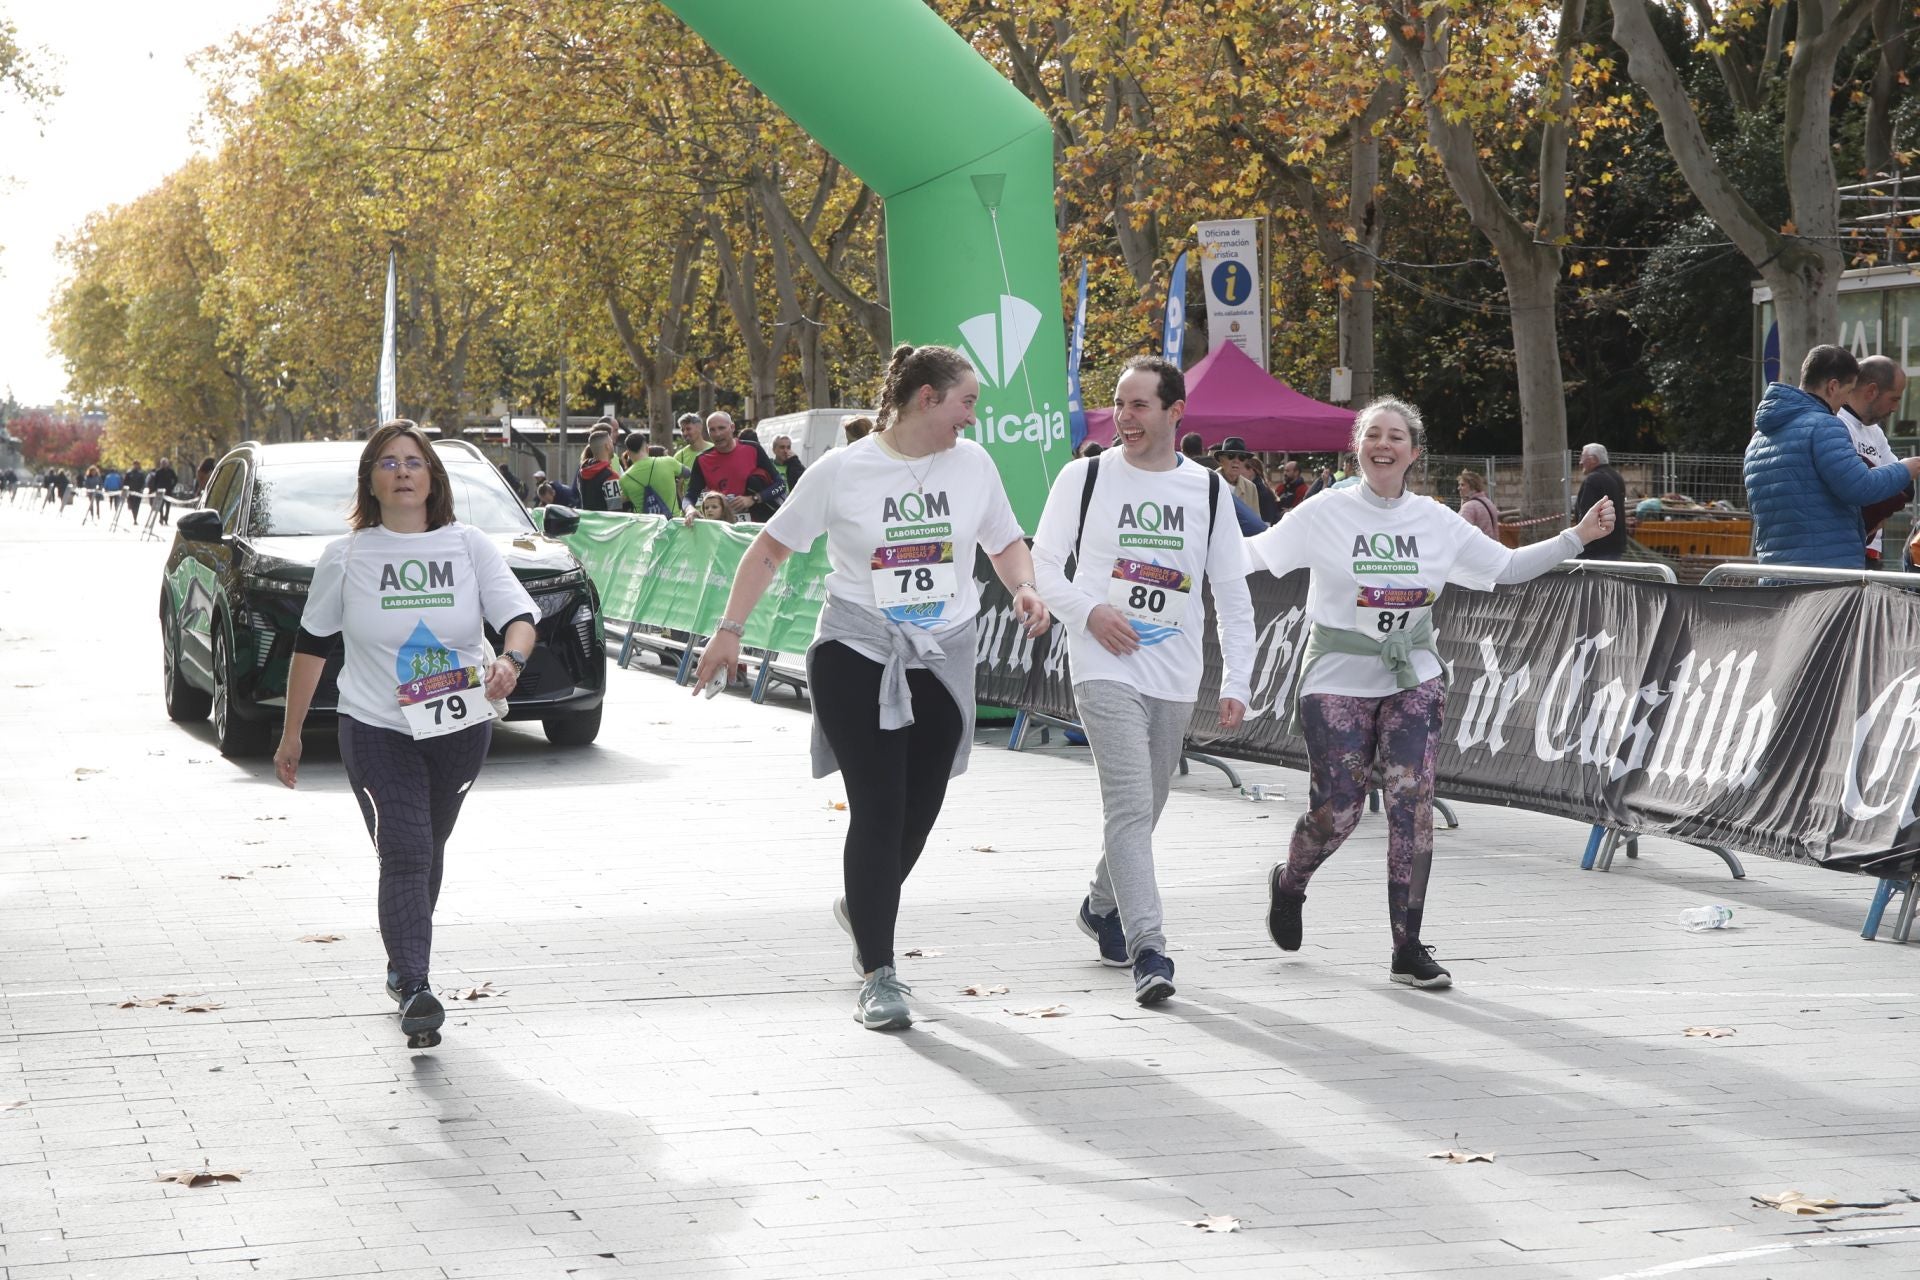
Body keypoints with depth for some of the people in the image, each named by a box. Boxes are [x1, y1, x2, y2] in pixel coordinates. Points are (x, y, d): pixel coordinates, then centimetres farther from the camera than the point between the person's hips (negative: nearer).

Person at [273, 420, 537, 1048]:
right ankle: (414, 990, -22)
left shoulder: (468, 546, 2)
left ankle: (402, 963, 35)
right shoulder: (345, 558, 0)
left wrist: (511, 660, -30)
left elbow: (519, 614, -6)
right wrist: (291, 733, 11)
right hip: (376, 730, -2)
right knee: (403, 855, -15)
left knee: (429, 852, 15)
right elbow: (312, 644, 8)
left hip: (461, 729, 2)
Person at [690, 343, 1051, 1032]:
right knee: (878, 811, -10)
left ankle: (861, 908, 40)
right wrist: (730, 628, -3)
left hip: (944, 661, 4)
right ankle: (878, 973, -4)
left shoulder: (972, 464, 3)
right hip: (856, 655, -4)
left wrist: (1024, 589, -7)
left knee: (919, 812, 10)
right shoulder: (842, 471, -6)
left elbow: (1006, 542, 15)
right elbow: (771, 547, 1)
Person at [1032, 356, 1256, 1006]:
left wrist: (1236, 683, 4)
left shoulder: (1207, 489, 7)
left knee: (1143, 806, 13)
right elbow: (1042, 563, 5)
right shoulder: (1085, 477, 1)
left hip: (1176, 678, 3)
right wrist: (1088, 612, -13)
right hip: (1106, 668, -3)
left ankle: (1102, 905, 39)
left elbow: (1233, 595, 10)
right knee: (1130, 805, -16)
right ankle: (1148, 950, -20)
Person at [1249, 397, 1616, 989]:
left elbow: (1507, 566, 12)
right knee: (1335, 812, -3)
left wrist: (1577, 537, 4)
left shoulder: (1435, 520, 5)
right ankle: (1288, 882, 32)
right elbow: (1256, 554, -10)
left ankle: (1408, 948, -2)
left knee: (1413, 801, -9)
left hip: (1412, 679, 3)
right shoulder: (1326, 513, -5)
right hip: (1337, 680, -3)